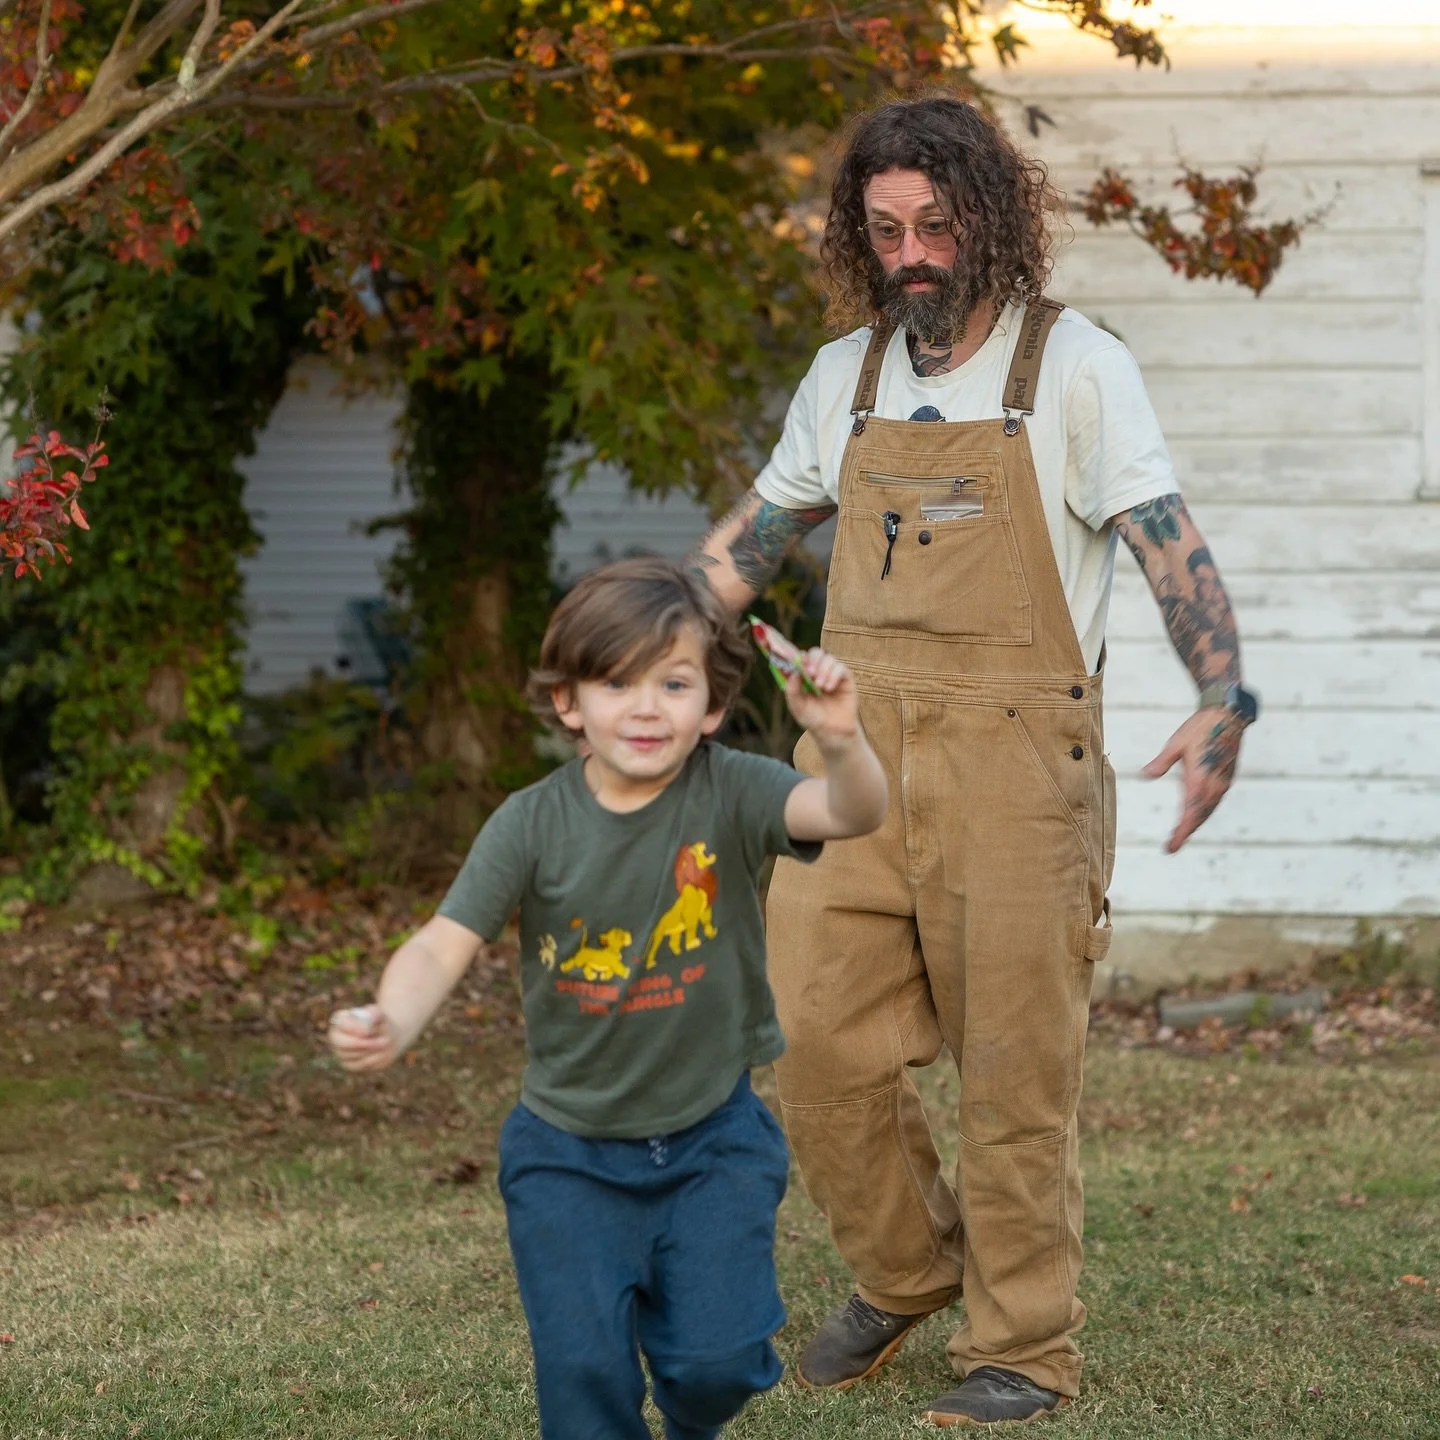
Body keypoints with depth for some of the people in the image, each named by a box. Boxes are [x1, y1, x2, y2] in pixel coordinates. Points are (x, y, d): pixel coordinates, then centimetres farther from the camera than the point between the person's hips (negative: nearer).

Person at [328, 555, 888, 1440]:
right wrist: (392, 1025, -39)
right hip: (571, 1150, 1)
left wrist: (840, 741, -53)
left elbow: (853, 814, -30)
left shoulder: (732, 793, -14)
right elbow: (444, 946, -17)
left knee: (718, 1356, -6)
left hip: (712, 1137, 0)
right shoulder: (532, 825, -12)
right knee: (584, 1366, -6)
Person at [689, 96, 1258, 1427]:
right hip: (855, 743, 5)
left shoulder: (1077, 368, -3)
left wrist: (1224, 698, -25)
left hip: (1011, 757, -4)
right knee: (818, 1040, 0)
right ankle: (905, 1273, 24)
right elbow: (758, 531, 25)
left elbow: (1170, 544, -9)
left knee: (1014, 1066, -1)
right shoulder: (846, 373, 12)